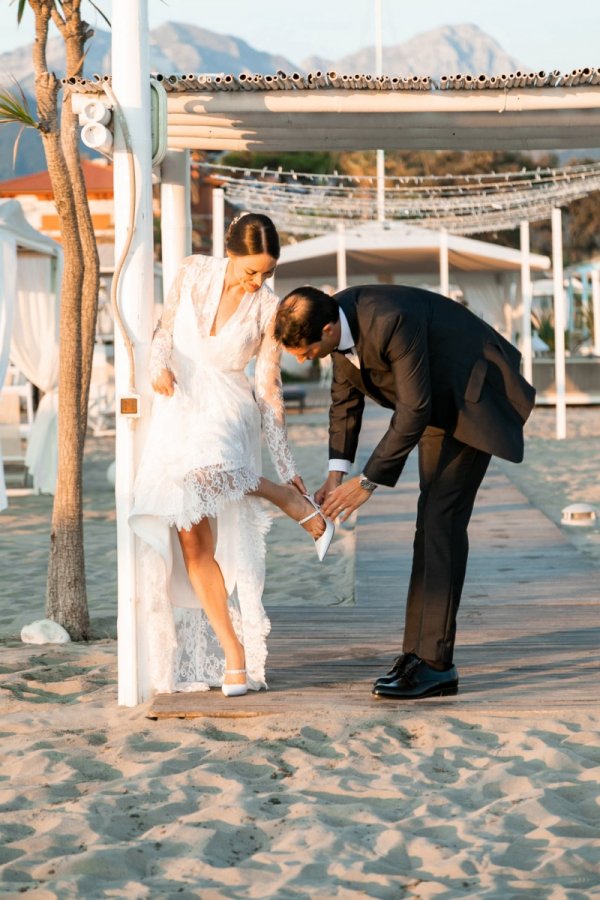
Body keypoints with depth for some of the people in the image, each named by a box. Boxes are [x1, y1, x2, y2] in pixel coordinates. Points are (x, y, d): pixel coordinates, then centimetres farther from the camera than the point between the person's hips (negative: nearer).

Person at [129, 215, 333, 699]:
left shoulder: (269, 309, -5)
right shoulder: (193, 273, 0)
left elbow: (268, 386, -1)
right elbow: (165, 330, 12)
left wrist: (286, 465, -1)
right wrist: (160, 364, -11)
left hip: (226, 409, -3)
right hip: (176, 411, 3)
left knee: (205, 470, -39)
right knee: (192, 543, -5)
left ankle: (300, 505, -12)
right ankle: (234, 657, 1)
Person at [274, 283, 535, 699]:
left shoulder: (391, 322, -35)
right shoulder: (337, 318, -8)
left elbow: (414, 411, -29)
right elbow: (346, 397, 5)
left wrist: (368, 481, -23)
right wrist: (337, 472, -3)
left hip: (476, 395, -9)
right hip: (439, 399, 9)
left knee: (442, 519, -15)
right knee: (431, 521, 7)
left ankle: (436, 662, -16)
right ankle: (419, 653, 10)